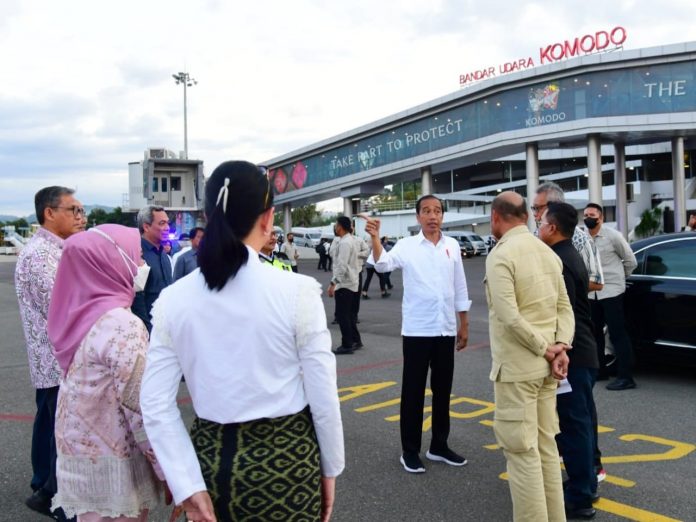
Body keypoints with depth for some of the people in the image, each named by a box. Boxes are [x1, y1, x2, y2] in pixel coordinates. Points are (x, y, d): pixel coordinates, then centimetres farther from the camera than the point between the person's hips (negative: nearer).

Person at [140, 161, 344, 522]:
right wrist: (330, 468, 4)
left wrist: (188, 486, -3)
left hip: (210, 457, 3)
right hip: (284, 459, -3)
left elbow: (156, 406, -6)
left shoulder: (172, 299, -5)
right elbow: (323, 398, -10)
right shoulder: (296, 291, -15)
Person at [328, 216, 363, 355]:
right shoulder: (352, 240, 12)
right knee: (349, 313, 18)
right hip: (351, 282, 10)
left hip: (344, 283, -10)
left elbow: (342, 265, -25)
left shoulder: (344, 243, -19)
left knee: (342, 315, -4)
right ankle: (356, 340, 25)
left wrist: (333, 283, -25)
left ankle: (347, 345, 1)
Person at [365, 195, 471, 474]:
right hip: (417, 331, -4)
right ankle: (410, 451, 15)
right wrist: (375, 237, -40)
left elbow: (460, 288, 11)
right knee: (413, 391, 4)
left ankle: (439, 446, 28)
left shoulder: (452, 246, 5)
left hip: (445, 330, 4)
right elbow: (383, 265, -24)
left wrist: (464, 325, 11)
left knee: (442, 390, 13)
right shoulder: (407, 245, -5)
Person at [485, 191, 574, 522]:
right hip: (545, 367, 8)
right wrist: (560, 347, -6)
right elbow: (564, 307, 6)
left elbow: (509, 317, -22)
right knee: (546, 446, 16)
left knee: (522, 452, 0)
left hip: (516, 367, -8)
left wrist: (546, 349, -13)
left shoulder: (501, 255, -13)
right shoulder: (547, 252, 11)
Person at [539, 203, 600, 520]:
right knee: (579, 422, 18)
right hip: (581, 351, 10)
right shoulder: (570, 256, 13)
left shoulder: (559, 262, -19)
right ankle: (585, 485, 30)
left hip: (571, 354, -10)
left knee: (573, 425, -2)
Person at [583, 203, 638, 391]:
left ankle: (625, 376, -2)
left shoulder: (613, 236, -7)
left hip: (611, 292, -5)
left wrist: (618, 278, 11)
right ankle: (599, 370, 27)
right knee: (594, 332, 13)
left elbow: (631, 261, 2)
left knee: (617, 333, -5)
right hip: (591, 293, 5)